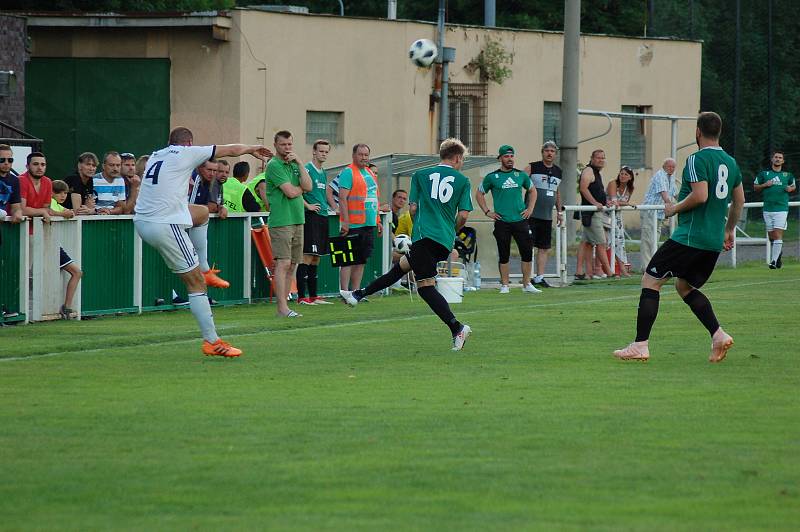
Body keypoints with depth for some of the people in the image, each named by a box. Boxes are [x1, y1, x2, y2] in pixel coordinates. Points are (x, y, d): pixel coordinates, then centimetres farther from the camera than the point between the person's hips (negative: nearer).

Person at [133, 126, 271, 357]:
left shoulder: (156, 156, 17)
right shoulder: (186, 153, 0)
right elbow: (231, 150, 10)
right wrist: (251, 149, 28)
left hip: (142, 222, 8)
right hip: (165, 225, -8)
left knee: (202, 212, 26)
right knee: (196, 284, -2)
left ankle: (204, 269, 24)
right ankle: (212, 342, -3)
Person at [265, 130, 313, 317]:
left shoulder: (294, 164, 17)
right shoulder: (274, 165, -7)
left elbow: (308, 187, 2)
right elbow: (291, 192, -16)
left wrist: (299, 163, -2)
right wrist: (301, 188, 5)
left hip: (297, 220, 8)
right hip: (281, 222, -8)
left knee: (292, 265, 7)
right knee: (283, 263, -12)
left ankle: (283, 305, 11)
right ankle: (282, 307, -14)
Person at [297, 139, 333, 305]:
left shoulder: (323, 173, 18)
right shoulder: (307, 169, -9)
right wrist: (308, 206, -18)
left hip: (322, 217, 9)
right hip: (311, 217, -9)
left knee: (316, 258, 11)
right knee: (307, 256, -11)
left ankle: (314, 296, 15)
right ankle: (301, 296, -12)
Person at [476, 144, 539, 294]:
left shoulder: (521, 175, 9)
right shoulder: (492, 177, 2)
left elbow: (532, 191, 24)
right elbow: (479, 194, 11)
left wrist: (530, 209, 12)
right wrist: (487, 212, 3)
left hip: (520, 219, 2)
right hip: (502, 222, -2)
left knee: (527, 252, -2)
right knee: (503, 255, 1)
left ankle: (527, 284, 8)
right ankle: (504, 285, 10)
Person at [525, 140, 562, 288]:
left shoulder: (558, 171, 15)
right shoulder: (532, 168, -3)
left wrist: (559, 211, 23)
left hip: (547, 216, 6)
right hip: (531, 214, -6)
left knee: (544, 248, 5)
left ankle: (540, 277, 10)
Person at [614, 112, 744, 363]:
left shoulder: (697, 159, -12)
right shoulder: (730, 163, 13)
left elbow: (700, 195, -23)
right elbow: (739, 201, 20)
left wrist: (675, 208, -7)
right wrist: (729, 230, 31)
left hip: (690, 236, -8)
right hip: (714, 241, 8)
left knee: (650, 280, 0)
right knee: (685, 286, 23)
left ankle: (640, 346, -6)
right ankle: (719, 335, 6)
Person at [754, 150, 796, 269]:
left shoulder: (788, 175, 8)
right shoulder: (764, 173, 8)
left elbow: (794, 186, 23)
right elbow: (755, 187, 12)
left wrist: (790, 189, 0)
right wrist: (765, 185, -6)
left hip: (782, 209, -2)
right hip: (768, 209, 2)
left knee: (778, 235, -12)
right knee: (771, 237, 6)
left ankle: (774, 260, -11)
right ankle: (778, 252, 31)